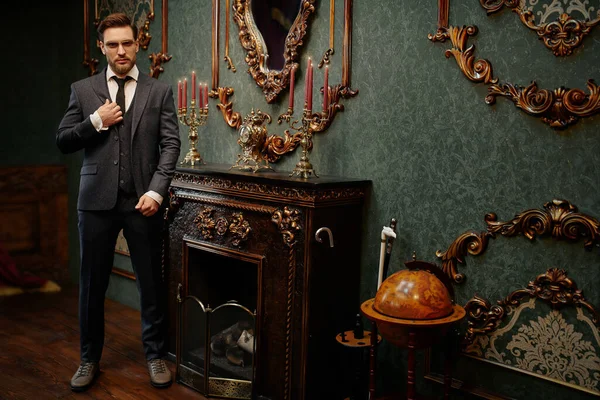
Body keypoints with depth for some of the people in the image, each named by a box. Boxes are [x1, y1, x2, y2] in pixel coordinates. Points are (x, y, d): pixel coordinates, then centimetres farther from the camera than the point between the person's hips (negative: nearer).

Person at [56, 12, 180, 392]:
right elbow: (63, 141, 7)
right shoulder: (83, 90, 8)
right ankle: (90, 358, 25)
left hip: (142, 200, -1)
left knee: (152, 282, 6)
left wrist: (156, 191, -14)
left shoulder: (160, 91, 5)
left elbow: (170, 144, -2)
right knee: (92, 283, 9)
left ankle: (156, 355, 23)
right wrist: (96, 122, -9)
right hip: (97, 199, 1)